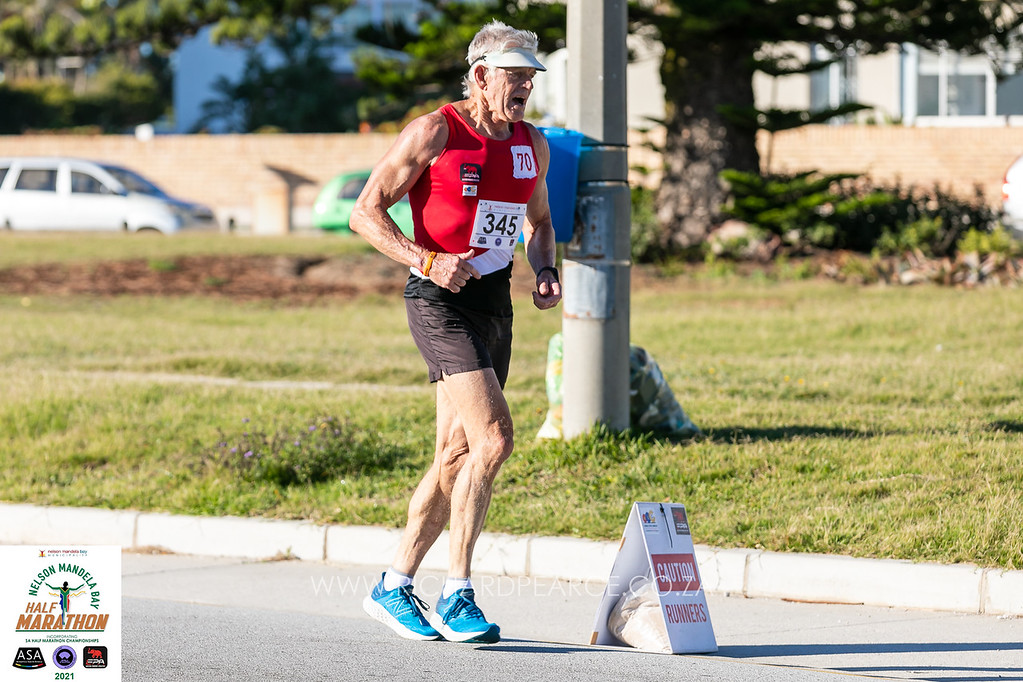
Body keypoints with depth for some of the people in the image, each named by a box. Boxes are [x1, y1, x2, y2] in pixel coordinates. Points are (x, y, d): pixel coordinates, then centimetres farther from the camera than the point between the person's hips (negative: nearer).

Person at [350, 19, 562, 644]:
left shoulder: (531, 144, 11)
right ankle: (457, 598, -13)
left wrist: (547, 272, 7)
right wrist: (427, 260, -21)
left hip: (495, 304, 8)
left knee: (457, 457, 9)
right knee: (493, 439, -19)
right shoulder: (435, 133, -9)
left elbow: (539, 220, 27)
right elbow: (366, 211, -8)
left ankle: (395, 587, 21)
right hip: (441, 302, -7)